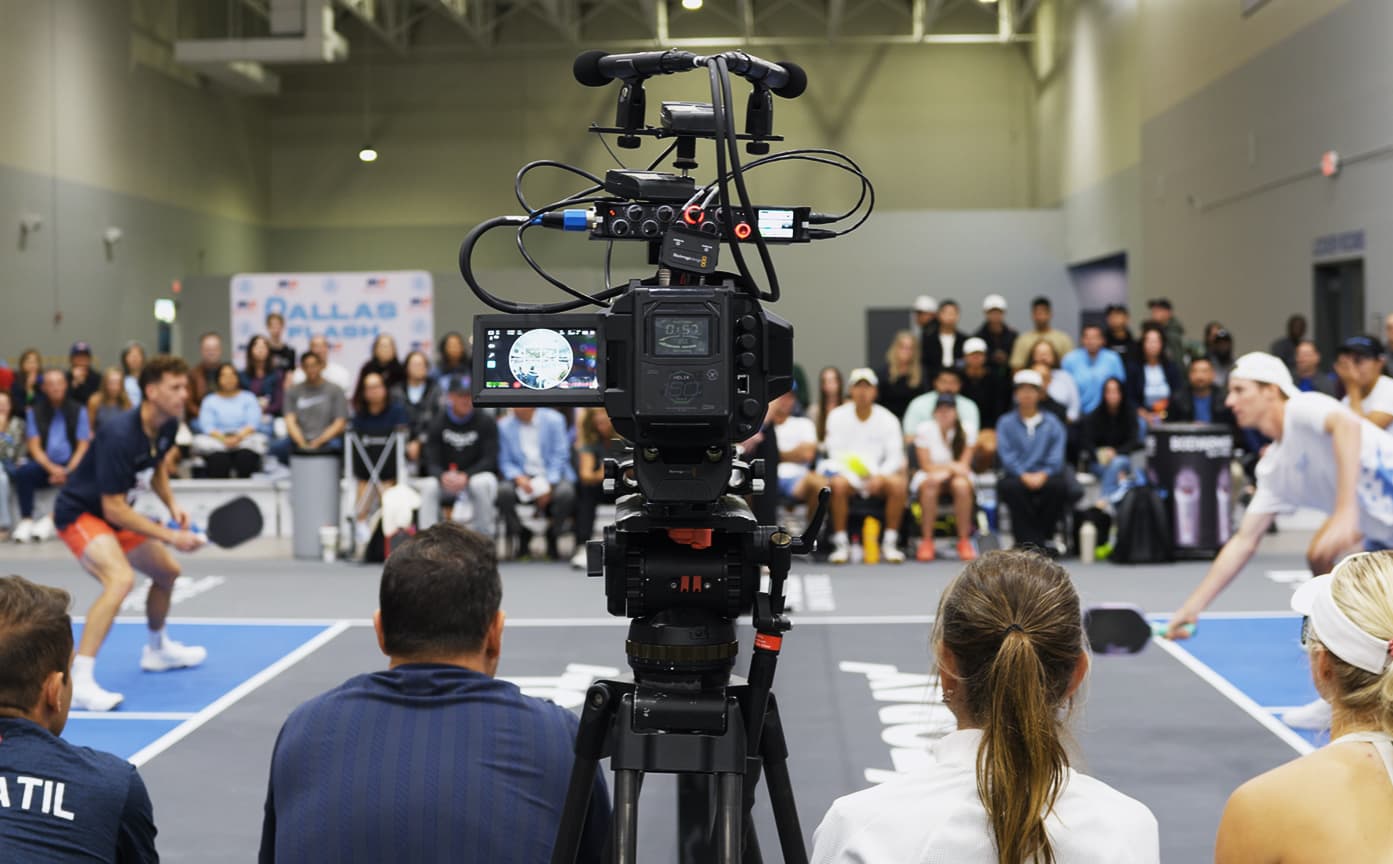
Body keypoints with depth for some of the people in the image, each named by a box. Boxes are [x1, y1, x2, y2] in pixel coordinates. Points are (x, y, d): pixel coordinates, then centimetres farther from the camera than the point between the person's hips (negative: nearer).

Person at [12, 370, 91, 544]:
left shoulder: (78, 411, 6)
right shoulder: (34, 412, 7)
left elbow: (83, 446, 1)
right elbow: (34, 446, -1)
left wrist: (69, 470, -16)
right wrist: (52, 469, -19)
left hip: (70, 466, 0)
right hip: (44, 465, 0)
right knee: (22, 472, -31)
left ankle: (51, 520, -26)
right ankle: (26, 520, -24)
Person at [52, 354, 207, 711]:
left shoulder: (167, 425, -7)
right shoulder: (120, 436, -32)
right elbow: (113, 508, -29)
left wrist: (172, 504, -1)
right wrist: (170, 536, -29)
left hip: (113, 512, 9)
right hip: (79, 512, -9)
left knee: (167, 571, 22)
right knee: (121, 578, -32)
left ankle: (157, 649, 47)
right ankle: (80, 681, -31)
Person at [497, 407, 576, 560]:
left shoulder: (554, 420, -3)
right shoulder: (504, 425, 3)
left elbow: (560, 455, -6)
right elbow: (505, 462, 3)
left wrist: (548, 485, -17)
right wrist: (518, 477, -19)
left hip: (552, 476, -1)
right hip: (523, 478, 1)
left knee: (565, 493, -34)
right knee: (503, 491, -30)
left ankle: (552, 537, -4)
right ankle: (522, 536, -3)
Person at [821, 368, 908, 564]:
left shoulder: (887, 419, 6)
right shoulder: (837, 416, 5)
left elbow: (895, 456, 0)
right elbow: (835, 452, -3)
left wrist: (880, 476, -20)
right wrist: (851, 468, -23)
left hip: (877, 476, 1)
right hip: (846, 472, -1)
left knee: (899, 484, -30)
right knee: (838, 484, -36)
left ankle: (889, 543, -18)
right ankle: (841, 544, -24)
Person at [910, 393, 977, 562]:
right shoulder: (924, 429, -5)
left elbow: (964, 465, -9)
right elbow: (927, 466, -8)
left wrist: (944, 469, -26)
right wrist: (952, 466, -21)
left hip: (955, 476, 1)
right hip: (928, 476, -1)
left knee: (962, 485, -35)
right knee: (930, 485, -37)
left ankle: (964, 541, -25)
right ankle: (927, 541, -31)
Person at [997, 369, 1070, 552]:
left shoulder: (1052, 422, 14)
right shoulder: (1006, 422, 12)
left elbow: (1057, 456, 1)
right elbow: (1006, 455, -1)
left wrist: (1043, 474, -18)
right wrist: (1024, 475, -18)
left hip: (1044, 476, 1)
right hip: (1017, 476, -1)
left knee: (1059, 485, -33)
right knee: (1011, 487, -35)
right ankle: (1031, 541, -30)